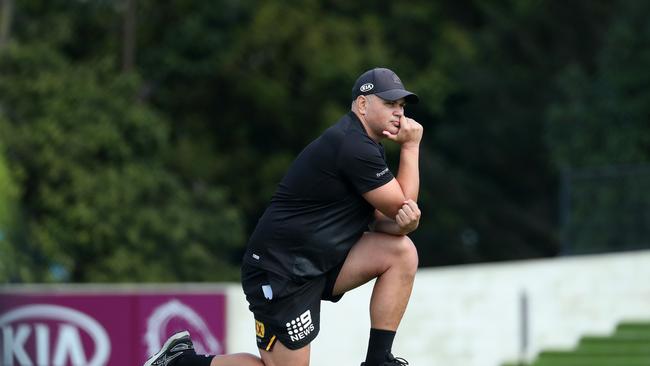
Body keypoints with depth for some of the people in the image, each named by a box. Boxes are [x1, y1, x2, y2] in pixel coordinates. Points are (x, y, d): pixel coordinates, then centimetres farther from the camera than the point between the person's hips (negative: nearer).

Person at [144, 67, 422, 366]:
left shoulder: (365, 145, 12)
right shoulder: (353, 147, -19)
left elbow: (379, 218, 11)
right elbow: (401, 204, -13)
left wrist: (401, 221, -11)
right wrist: (411, 146, -5)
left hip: (318, 263, 10)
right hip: (280, 271, -10)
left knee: (402, 251, -6)